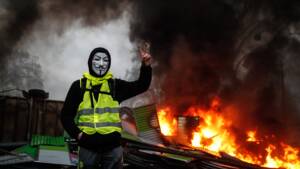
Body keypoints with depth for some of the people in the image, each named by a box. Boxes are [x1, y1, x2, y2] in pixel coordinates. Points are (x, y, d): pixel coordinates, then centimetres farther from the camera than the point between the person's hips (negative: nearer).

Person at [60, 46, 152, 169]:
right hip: (88, 147, -1)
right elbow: (66, 115, 8)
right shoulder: (79, 86, 5)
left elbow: (141, 86, -1)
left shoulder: (115, 85, 8)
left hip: (112, 147, 1)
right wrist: (76, 133, -6)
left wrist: (146, 66, -17)